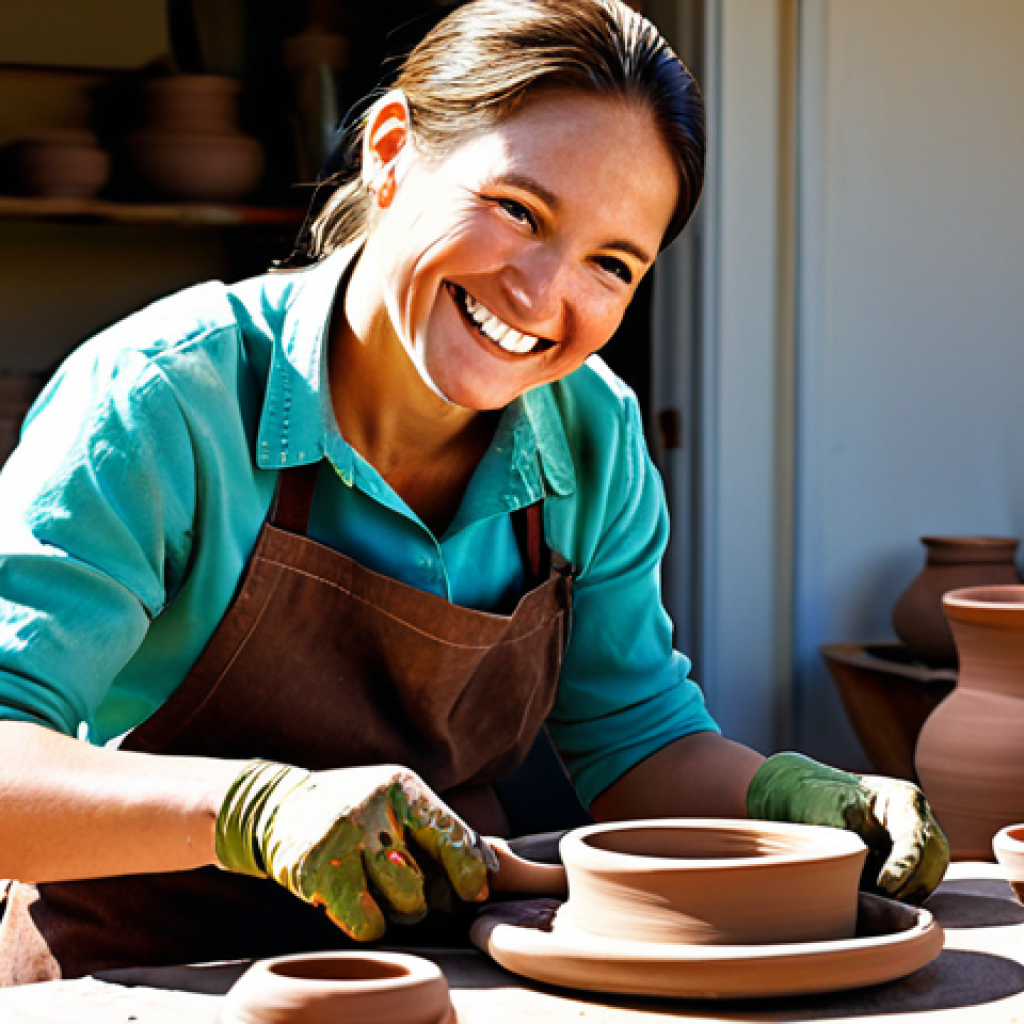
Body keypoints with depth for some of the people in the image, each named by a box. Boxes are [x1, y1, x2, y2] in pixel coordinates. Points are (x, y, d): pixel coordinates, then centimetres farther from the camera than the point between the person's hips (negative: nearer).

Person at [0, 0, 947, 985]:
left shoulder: (594, 436, -1)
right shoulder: (165, 405, -18)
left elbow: (636, 740, 10)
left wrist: (823, 802, -10)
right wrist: (254, 807, -42)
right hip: (143, 979, -4)